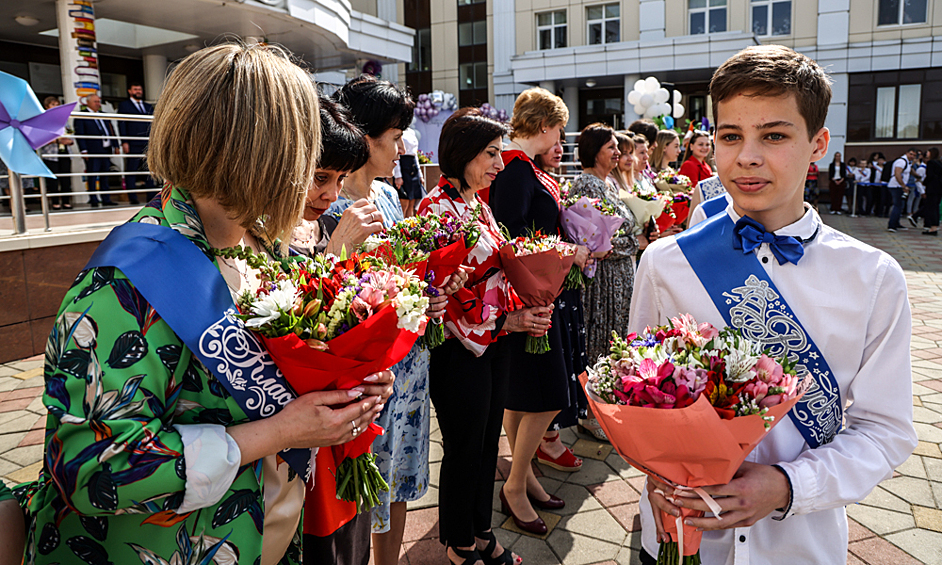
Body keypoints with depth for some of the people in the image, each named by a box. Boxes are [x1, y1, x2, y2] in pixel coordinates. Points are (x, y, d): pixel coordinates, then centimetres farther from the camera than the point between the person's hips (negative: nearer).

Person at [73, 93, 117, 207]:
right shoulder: (81, 117, -1)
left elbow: (111, 131, 20)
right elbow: (79, 134, -6)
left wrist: (115, 145, 11)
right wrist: (84, 150, -14)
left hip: (106, 150, 6)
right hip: (92, 152, -6)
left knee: (104, 176, 10)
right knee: (92, 176, -3)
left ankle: (106, 199, 14)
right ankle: (93, 200, 0)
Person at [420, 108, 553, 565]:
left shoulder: (478, 203, 11)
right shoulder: (437, 208, -17)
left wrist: (526, 305, 0)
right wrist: (509, 321, -15)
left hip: (496, 343, 9)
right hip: (461, 350, -8)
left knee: (488, 443, 19)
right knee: (463, 450, 8)